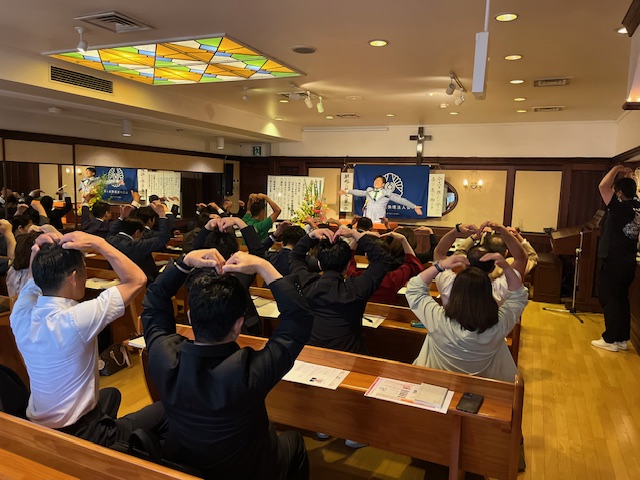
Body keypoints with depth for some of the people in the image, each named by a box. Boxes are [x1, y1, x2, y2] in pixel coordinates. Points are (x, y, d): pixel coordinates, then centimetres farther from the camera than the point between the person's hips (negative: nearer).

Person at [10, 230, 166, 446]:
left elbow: (38, 276, 10)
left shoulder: (21, 316, -12)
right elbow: (136, 279, -24)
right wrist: (97, 242, -24)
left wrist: (39, 251, -10)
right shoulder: (76, 320, -31)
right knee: (165, 410, 8)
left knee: (111, 394, 33)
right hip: (80, 435, -7)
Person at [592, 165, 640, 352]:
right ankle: (622, 339, 21)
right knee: (622, 299, 15)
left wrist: (616, 169, -5)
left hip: (613, 262, -8)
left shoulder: (619, 208, -16)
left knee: (609, 300, 0)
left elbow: (603, 186, -18)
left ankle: (610, 340, 5)